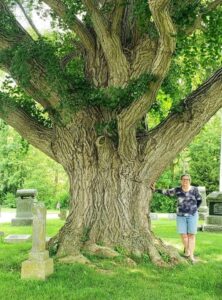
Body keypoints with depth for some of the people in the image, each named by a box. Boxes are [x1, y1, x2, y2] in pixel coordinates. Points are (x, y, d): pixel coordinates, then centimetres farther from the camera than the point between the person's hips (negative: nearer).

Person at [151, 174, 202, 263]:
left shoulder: (194, 190, -4)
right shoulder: (177, 190, -2)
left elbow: (199, 200, 9)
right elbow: (166, 192, 0)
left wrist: (193, 209, 10)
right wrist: (155, 189, -8)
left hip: (192, 215, -1)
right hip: (181, 216, 1)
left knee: (191, 235, -2)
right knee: (183, 235, 0)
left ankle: (191, 255, 1)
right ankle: (187, 250, 25)